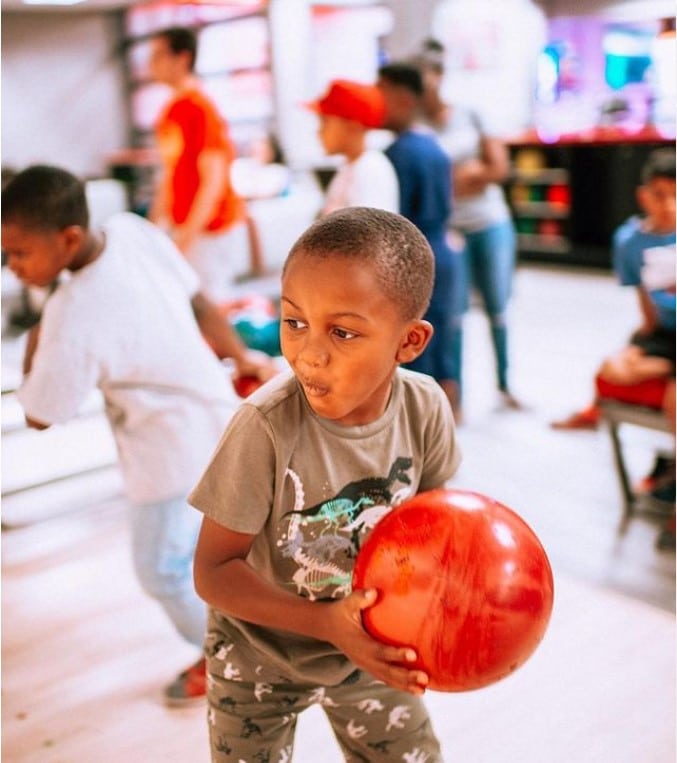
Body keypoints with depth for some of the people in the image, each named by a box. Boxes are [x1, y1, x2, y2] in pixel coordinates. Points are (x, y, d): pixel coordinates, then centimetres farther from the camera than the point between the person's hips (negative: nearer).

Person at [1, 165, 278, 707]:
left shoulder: (73, 318, -34)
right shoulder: (132, 229, -14)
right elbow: (197, 301, 1)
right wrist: (244, 357, 15)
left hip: (174, 450, -8)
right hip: (212, 417, 8)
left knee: (162, 569, 15)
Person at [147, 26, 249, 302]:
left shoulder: (200, 109, -16)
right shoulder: (171, 110, 10)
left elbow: (214, 178, -19)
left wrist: (188, 234, -22)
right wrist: (156, 221, 18)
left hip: (211, 230, -8)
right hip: (183, 230, 8)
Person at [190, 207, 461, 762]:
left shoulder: (426, 408, -20)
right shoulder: (267, 426, -32)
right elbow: (214, 570, -24)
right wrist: (325, 622, -36)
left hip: (371, 644, 4)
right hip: (261, 654, -3)